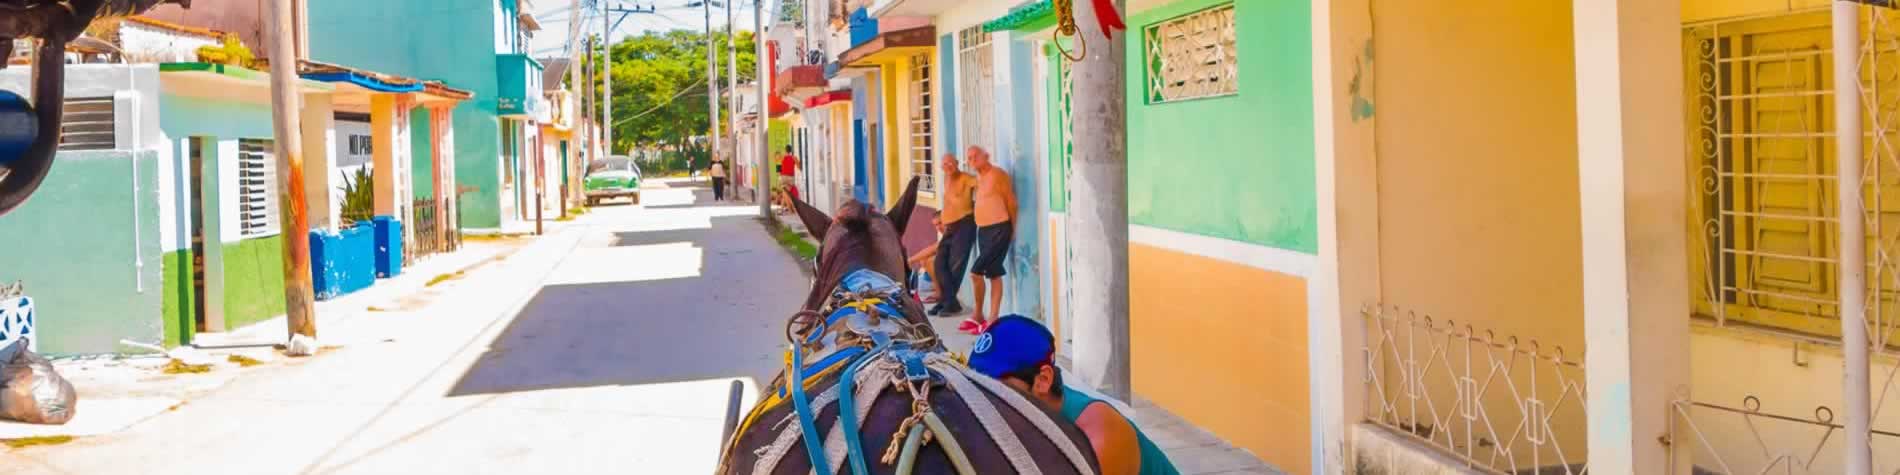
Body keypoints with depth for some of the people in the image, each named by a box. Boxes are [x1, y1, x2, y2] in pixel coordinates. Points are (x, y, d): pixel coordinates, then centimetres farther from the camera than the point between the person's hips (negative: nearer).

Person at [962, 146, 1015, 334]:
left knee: (976, 272, -11)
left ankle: (978, 315, 1)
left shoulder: (997, 175, -10)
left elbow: (1011, 202, -10)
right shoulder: (979, 178, 16)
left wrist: (1012, 230, -6)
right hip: (983, 230, 8)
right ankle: (992, 319, 13)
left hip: (998, 230, -8)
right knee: (994, 275, 10)